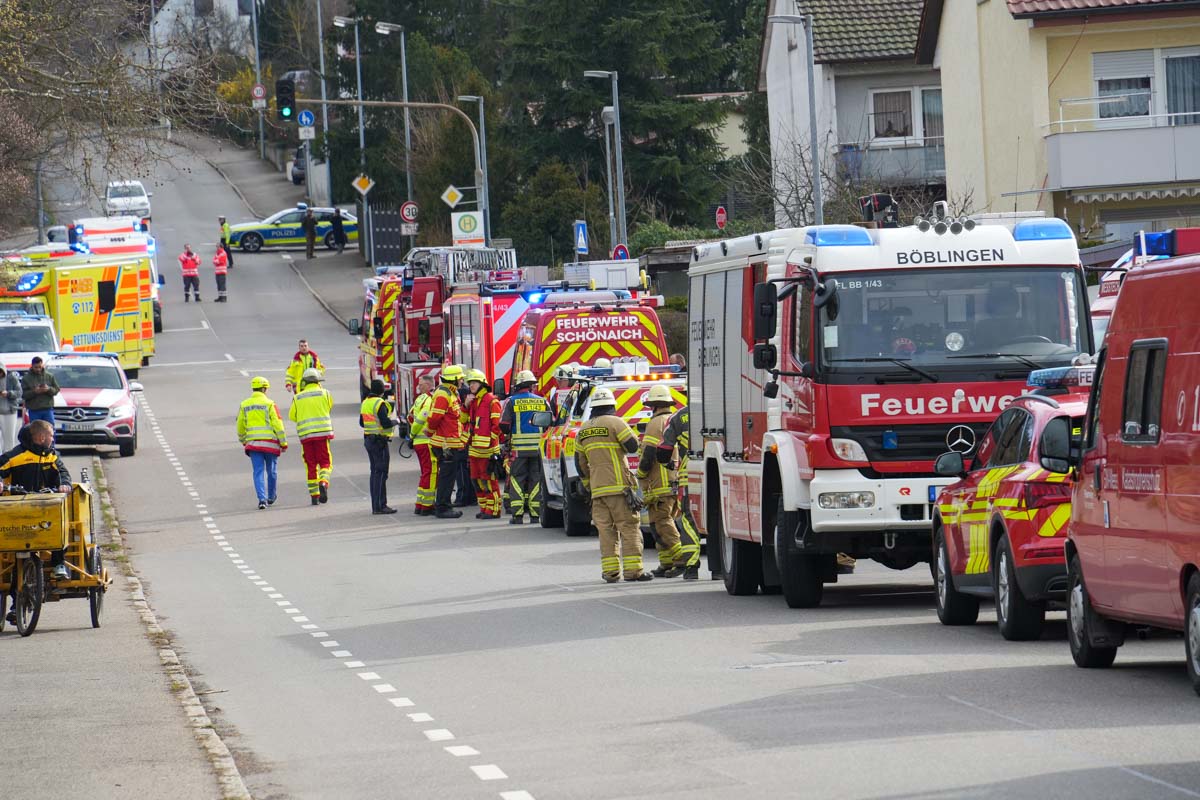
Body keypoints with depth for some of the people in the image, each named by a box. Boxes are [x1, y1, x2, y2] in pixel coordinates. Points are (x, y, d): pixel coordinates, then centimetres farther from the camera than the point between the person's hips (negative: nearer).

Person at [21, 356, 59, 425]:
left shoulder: (50, 376, 6)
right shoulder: (26, 378, 1)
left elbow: (56, 389, 5)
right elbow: (23, 394, -5)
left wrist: (49, 389, -17)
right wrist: (34, 392, -21)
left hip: (48, 410, 1)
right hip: (34, 411, -1)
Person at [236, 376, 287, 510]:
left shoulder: (244, 405, 6)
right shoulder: (269, 404, -5)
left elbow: (240, 425, 13)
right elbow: (278, 424, -8)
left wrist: (243, 441, 29)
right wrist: (283, 443, -2)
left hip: (253, 443, 2)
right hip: (270, 443, -2)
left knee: (258, 472, 0)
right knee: (271, 471, 14)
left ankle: (262, 499, -14)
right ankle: (271, 498, 27)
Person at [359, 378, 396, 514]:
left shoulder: (365, 403, 11)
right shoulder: (380, 404, -16)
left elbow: (362, 423, 19)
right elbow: (386, 423, -23)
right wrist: (394, 422, -4)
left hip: (368, 440, 9)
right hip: (379, 441, -9)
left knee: (375, 473, 14)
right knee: (381, 473, -7)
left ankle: (375, 505, 17)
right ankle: (380, 506, -9)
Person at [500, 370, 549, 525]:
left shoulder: (512, 402, -4)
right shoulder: (542, 401, 3)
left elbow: (504, 426, -7)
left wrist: (509, 433, 15)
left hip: (519, 447, -2)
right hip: (538, 447, 2)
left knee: (517, 479, 3)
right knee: (536, 479, 8)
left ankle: (517, 515, -4)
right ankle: (535, 514, 6)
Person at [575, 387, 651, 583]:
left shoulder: (584, 430, 14)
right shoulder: (615, 423, -6)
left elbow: (580, 462, 18)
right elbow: (633, 446, -9)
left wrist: (587, 484, 28)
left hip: (597, 488, 5)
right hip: (619, 486, -5)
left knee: (606, 530, 7)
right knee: (629, 527, -3)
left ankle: (610, 571, 3)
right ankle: (633, 570, -10)